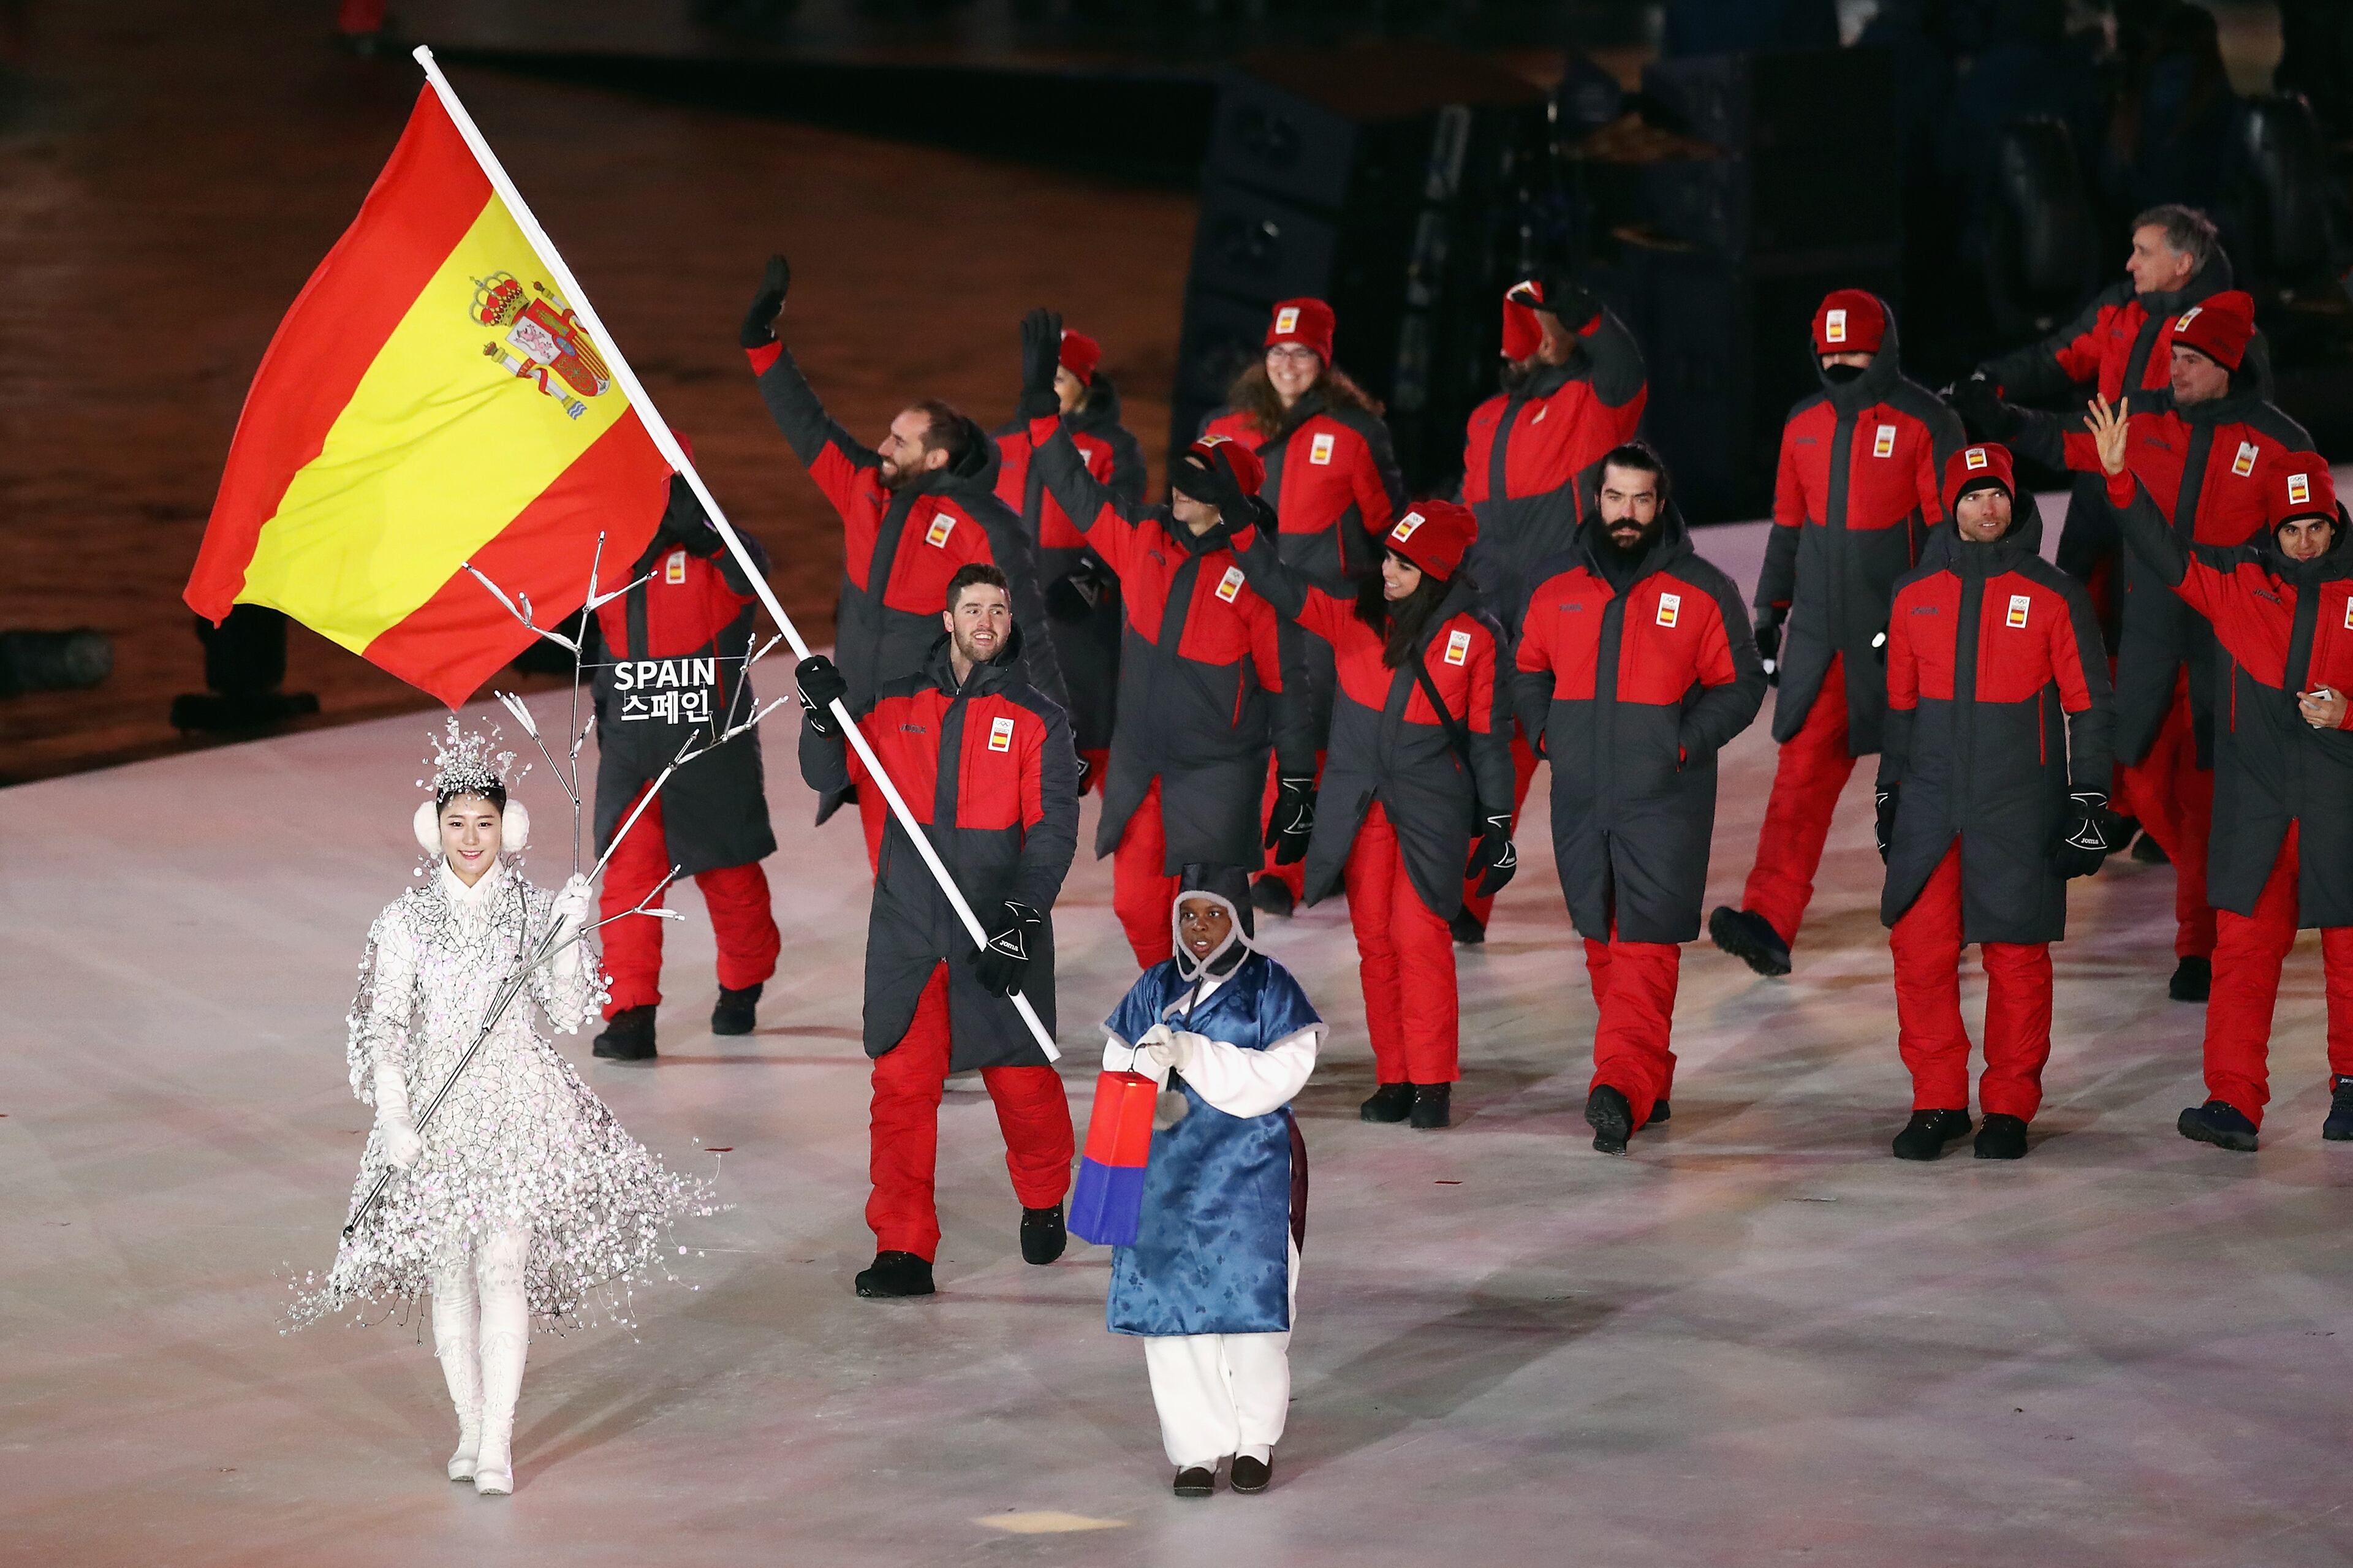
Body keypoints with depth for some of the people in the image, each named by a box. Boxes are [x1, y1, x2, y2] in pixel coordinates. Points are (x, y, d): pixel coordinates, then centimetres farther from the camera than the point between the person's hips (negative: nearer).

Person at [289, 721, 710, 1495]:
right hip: (437, 1106, 1)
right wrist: (394, 1117, -13)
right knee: (450, 1274, 4)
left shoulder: (535, 909, 1)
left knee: (503, 1265, -9)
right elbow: (383, 1026, -2)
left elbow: (567, 1015, -3)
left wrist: (567, 935, -15)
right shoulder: (406, 921, 0)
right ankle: (471, 1427, 18)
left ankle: (497, 1442, -9)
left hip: (521, 1106, -1)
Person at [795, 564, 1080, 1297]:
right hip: (909, 930, 2)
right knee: (902, 1084, -4)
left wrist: (1022, 915, -16)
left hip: (1002, 930, -2)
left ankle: (1044, 1201, 33)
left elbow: (1053, 827, -5)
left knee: (1021, 1079, 4)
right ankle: (903, 1250, -1)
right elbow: (829, 776, 12)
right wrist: (825, 715, -8)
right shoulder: (898, 707, 8)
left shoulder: (1038, 719, 1)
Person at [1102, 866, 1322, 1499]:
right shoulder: (1156, 988, 8)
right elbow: (1117, 1064, 8)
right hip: (1168, 1168, 3)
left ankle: (1255, 1442, 17)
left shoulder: (1269, 986, -3)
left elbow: (1283, 1071, -12)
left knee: (1253, 1301, 0)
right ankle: (1195, 1448, 11)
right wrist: (1151, 1064, -16)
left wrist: (1193, 1055, -19)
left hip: (1251, 1168, -3)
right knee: (1171, 1303, 1)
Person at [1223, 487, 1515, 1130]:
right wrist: (1238, 520, -14)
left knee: (1420, 935, -12)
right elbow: (1282, 588, -2)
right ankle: (1394, 1078, 11)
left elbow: (1489, 736, 0)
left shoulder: (1474, 640, -5)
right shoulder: (1355, 619, 3)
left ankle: (1433, 1083, -6)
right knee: (1374, 938, 4)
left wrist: (1497, 824, 1)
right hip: (1358, 806, 4)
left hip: (1431, 810, -4)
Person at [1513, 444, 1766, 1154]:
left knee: (1647, 943, -13)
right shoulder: (1556, 585, 9)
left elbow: (1740, 686, 1)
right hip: (1580, 797, 5)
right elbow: (1529, 670, 20)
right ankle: (1650, 1081, 25)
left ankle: (1622, 1087, -22)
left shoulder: (1702, 591, -2)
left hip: (1665, 800, -5)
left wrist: (1686, 741, -12)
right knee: (1603, 942, 12)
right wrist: (1545, 731, 4)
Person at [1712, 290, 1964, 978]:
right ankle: (1769, 924, -14)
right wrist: (1769, 614, 17)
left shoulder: (1925, 423, -7)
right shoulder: (1804, 425, 11)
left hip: (1899, 634, -4)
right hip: (1819, 635, 4)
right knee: (1803, 771, -6)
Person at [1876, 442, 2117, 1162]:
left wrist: (2089, 799, -2)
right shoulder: (1916, 595, 10)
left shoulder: (2054, 596, 0)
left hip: (2020, 807, -3)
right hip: (1930, 804, 3)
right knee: (1920, 952, -3)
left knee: (2017, 959, 0)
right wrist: (1888, 792, 18)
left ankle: (2009, 1108, 10)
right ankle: (1938, 1103, 7)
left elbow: (2088, 703, 3)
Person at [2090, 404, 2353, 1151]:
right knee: (2242, 948, -1)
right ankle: (2234, 1101, -1)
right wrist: (2120, 479, -12)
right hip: (2256, 802, 2)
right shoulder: (2240, 581, 4)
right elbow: (2165, 553, -1)